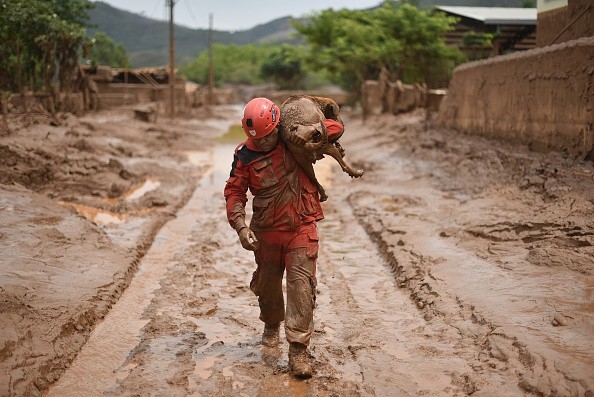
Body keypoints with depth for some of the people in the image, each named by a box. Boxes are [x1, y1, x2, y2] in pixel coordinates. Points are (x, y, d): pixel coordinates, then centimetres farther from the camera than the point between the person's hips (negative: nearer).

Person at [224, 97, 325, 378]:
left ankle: (298, 349, -8)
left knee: (301, 284, -11)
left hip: (301, 228, -2)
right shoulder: (245, 155, -6)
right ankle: (271, 325, 47)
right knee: (267, 283, 18)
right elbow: (234, 192, -4)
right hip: (266, 230, 2)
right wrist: (240, 226, -17)